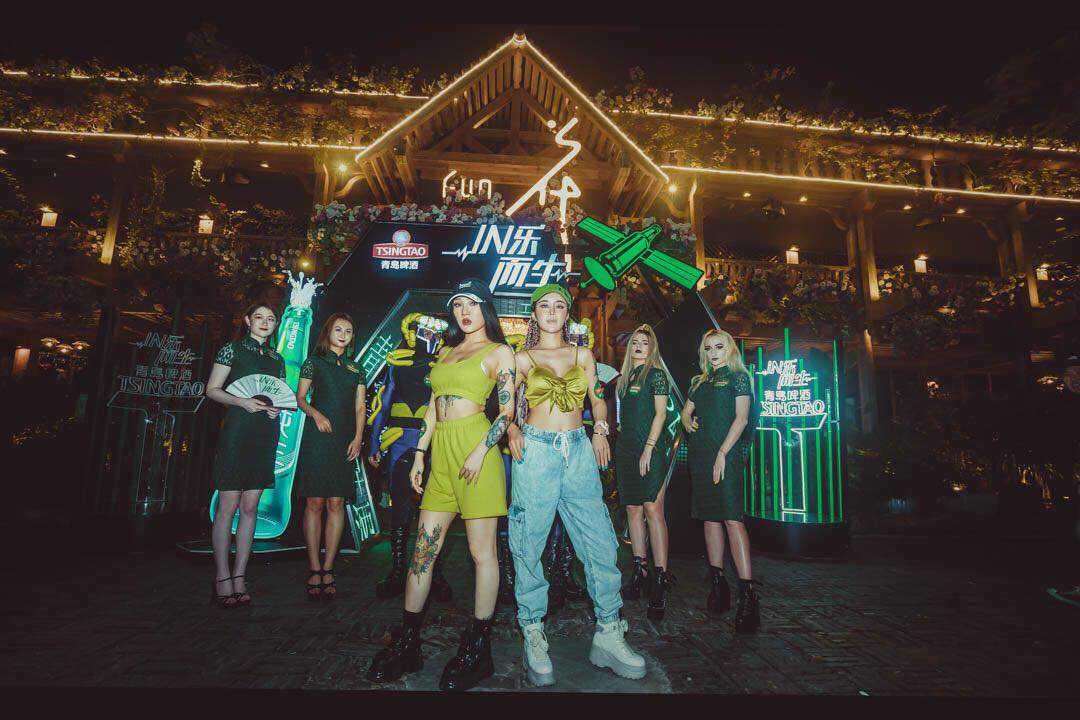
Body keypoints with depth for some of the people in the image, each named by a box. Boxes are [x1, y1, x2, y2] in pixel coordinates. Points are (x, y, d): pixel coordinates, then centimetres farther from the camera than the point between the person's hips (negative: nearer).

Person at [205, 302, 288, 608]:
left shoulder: (277, 359, 17)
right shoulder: (233, 349, 4)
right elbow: (212, 390, 0)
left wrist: (276, 408, -1)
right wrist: (243, 402, -16)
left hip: (265, 435, 5)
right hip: (237, 431, -4)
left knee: (250, 507, 5)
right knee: (228, 506, -4)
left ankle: (239, 577, 11)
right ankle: (223, 578, 4)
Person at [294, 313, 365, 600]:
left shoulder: (355, 369, 17)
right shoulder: (314, 361, 9)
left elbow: (360, 407, 14)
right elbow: (300, 398, 6)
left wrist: (358, 437, 1)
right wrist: (316, 413, -13)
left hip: (345, 441, 3)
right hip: (318, 438, -3)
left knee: (336, 503, 0)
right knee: (315, 502, -4)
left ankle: (328, 569, 5)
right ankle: (315, 571, 1)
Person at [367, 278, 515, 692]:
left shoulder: (498, 352, 3)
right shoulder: (446, 351, 21)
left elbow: (508, 409, -4)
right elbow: (433, 407, 20)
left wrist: (481, 450, -16)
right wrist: (419, 453, 14)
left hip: (476, 447, -6)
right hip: (442, 452, 7)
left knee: (482, 551, 0)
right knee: (423, 549, 8)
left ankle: (477, 650, 12)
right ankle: (407, 646, 19)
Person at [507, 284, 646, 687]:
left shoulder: (583, 356, 14)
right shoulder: (523, 359, 7)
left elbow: (597, 400, 19)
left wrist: (600, 429, 2)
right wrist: (512, 429, -11)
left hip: (579, 451, 3)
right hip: (535, 451, -2)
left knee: (600, 543, 0)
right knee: (530, 545, 1)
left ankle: (608, 634, 13)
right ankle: (533, 635, 15)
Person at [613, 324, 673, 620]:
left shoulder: (655, 374, -1)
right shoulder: (625, 378, 18)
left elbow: (660, 413, -8)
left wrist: (649, 448, -15)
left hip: (650, 449, -7)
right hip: (625, 450, 7)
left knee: (653, 509, -10)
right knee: (633, 509, 7)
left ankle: (660, 577, -8)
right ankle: (640, 571, 15)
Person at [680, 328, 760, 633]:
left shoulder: (738, 377, 2)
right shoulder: (700, 382, 19)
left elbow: (741, 418, -7)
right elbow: (686, 411, 27)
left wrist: (722, 453, -15)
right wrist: (689, 422, 2)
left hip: (727, 454, -6)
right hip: (700, 455, 7)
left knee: (732, 518, -14)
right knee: (709, 517, 7)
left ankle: (747, 594, -14)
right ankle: (718, 583, 15)